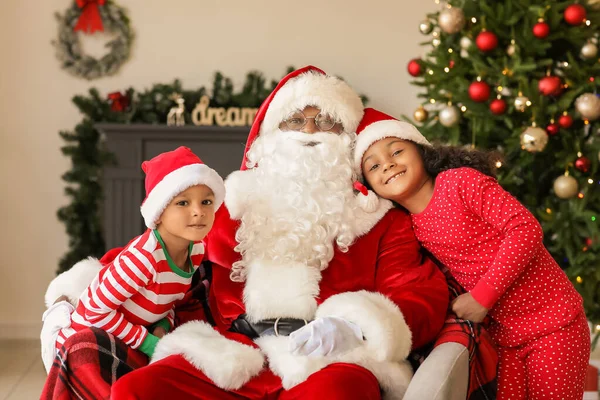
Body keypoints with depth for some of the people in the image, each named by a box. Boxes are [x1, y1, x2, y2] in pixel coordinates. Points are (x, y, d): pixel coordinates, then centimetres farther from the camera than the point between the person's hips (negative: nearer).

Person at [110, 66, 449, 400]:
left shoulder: (378, 217, 15)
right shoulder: (236, 206, 23)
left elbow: (425, 296, 3)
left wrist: (356, 328, -17)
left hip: (332, 364, -3)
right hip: (236, 362, 3)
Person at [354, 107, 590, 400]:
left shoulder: (461, 181, -15)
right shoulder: (410, 228, 3)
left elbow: (525, 228, -21)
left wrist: (482, 296, -21)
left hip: (554, 323, -5)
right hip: (501, 334, 5)